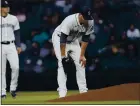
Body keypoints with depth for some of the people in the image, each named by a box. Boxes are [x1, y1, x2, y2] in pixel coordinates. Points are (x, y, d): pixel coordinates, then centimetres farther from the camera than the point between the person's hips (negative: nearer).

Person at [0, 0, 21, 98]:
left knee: (15, 67, -12)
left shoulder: (13, 19, 7)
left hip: (11, 46, 2)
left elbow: (17, 33, 13)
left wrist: (18, 46, 6)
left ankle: (13, 88, 4)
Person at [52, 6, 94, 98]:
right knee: (63, 64, -18)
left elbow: (85, 39, -11)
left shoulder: (90, 22, -20)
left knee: (81, 63, -1)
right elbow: (63, 39, -35)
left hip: (73, 40, 6)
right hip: (59, 38, -6)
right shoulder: (69, 21, -38)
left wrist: (82, 55, -13)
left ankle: (83, 90, 4)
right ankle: (62, 92, -23)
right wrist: (63, 56, -36)